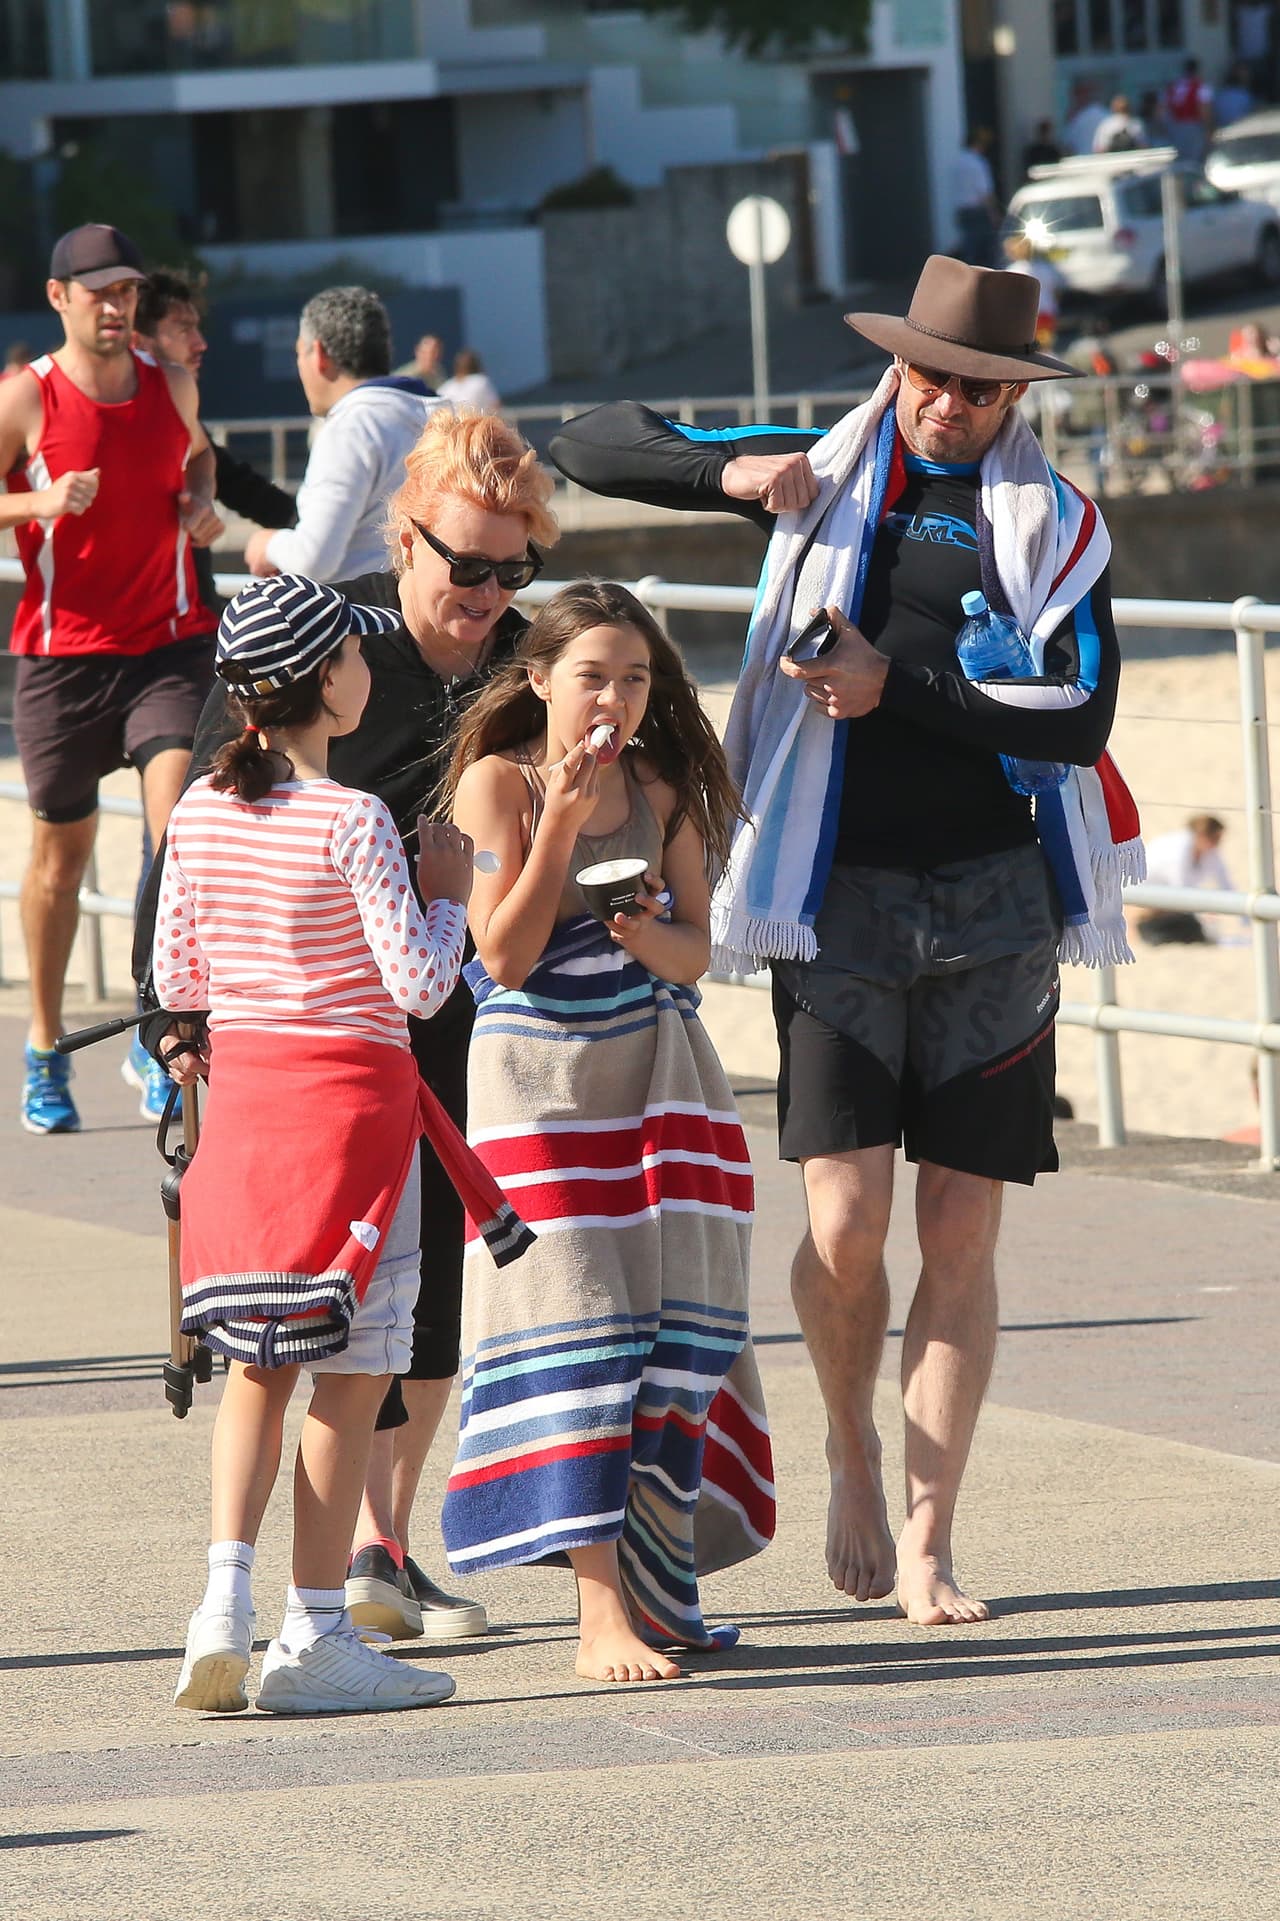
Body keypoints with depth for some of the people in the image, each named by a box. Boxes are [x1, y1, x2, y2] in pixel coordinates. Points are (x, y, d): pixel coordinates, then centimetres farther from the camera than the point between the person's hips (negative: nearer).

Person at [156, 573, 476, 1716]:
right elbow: (420, 984, -14)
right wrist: (447, 894, 2)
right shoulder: (352, 821, -15)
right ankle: (315, 1634, 2)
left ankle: (226, 1590, -1)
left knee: (258, 1360, 15)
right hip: (352, 1087, -6)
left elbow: (174, 979, 8)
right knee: (349, 1366, 1)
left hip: (241, 1083, 6)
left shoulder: (200, 809, 2)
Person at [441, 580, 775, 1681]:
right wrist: (563, 818, -18)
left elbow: (694, 952, 5)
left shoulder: (662, 791, 7)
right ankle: (602, 1611, -15)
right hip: (540, 1081, -4)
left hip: (660, 1075, 5)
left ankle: (656, 1585, 10)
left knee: (676, 1322, 0)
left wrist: (643, 931, -17)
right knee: (571, 1325, -11)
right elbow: (503, 954, -11)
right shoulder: (498, 782, -6)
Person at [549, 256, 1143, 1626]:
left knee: (961, 1237, 0)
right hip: (839, 894, 0)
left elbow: (1079, 718, -5)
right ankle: (852, 1451, 18)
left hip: (993, 899, 0)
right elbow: (591, 447, 9)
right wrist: (728, 474, -8)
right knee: (846, 1218, -10)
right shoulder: (826, 475, 8)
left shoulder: (1054, 523, 6)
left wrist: (896, 683, -12)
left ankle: (926, 1542, 6)